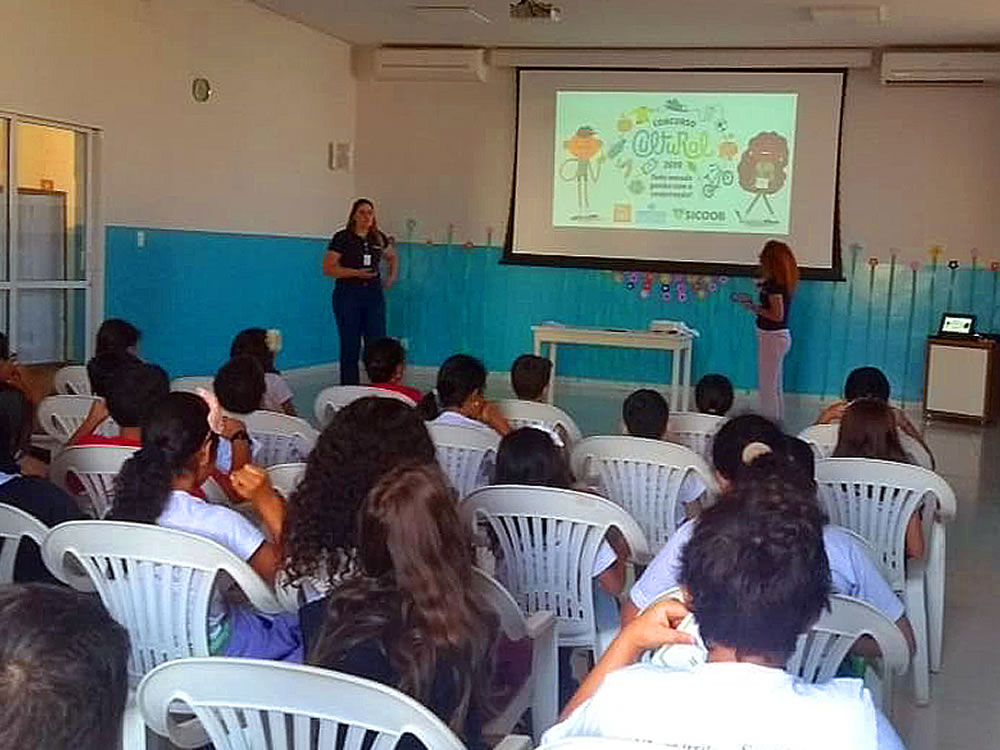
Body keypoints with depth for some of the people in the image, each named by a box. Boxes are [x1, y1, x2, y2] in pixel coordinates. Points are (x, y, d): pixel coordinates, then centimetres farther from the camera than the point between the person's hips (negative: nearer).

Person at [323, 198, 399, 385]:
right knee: (350, 347, 1)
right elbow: (328, 268, -9)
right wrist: (356, 273, -17)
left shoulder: (379, 238, 10)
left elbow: (392, 257, 30)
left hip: (374, 295, 4)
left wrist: (392, 276, 12)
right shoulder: (342, 238, -4)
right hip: (348, 295, -4)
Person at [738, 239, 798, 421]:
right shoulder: (784, 282, 7)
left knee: (767, 385, -1)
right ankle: (778, 420, 28)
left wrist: (755, 308, -14)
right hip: (781, 336, 10)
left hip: (772, 337, -10)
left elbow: (777, 315, -23)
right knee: (776, 384, 19)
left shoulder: (774, 284, -20)